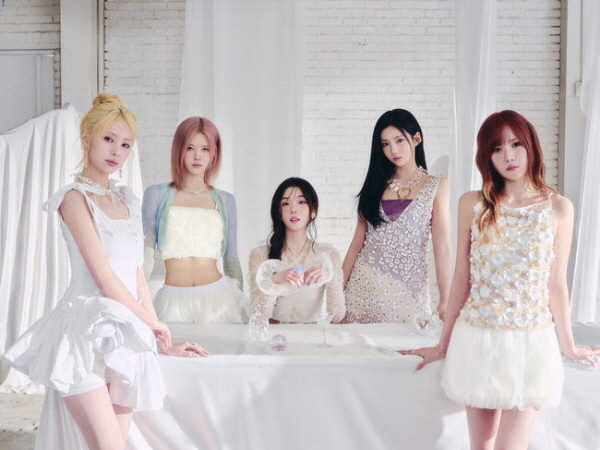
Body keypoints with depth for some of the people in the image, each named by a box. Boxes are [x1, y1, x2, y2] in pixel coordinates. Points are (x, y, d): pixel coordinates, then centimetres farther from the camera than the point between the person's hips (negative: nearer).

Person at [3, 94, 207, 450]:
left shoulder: (127, 200, 16)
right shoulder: (76, 197, -4)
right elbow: (104, 277, -10)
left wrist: (162, 341, 13)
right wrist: (152, 323, -1)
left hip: (126, 337, 7)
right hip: (88, 332, -6)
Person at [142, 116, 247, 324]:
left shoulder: (225, 201, 9)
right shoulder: (157, 195, 4)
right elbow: (145, 251, 4)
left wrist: (239, 301, 11)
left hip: (218, 298, 1)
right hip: (174, 299, -1)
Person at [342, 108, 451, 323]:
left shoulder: (436, 186, 1)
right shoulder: (377, 184, 8)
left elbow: (441, 246, -5)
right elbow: (358, 240, 8)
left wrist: (445, 300, -10)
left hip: (408, 289, -2)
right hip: (363, 285, 3)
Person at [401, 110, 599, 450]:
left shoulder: (558, 208, -1)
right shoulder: (472, 204, 0)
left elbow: (556, 284, 6)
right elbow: (462, 279, 5)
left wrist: (568, 345, 13)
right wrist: (444, 344, 10)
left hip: (530, 341, -1)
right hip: (477, 340, 1)